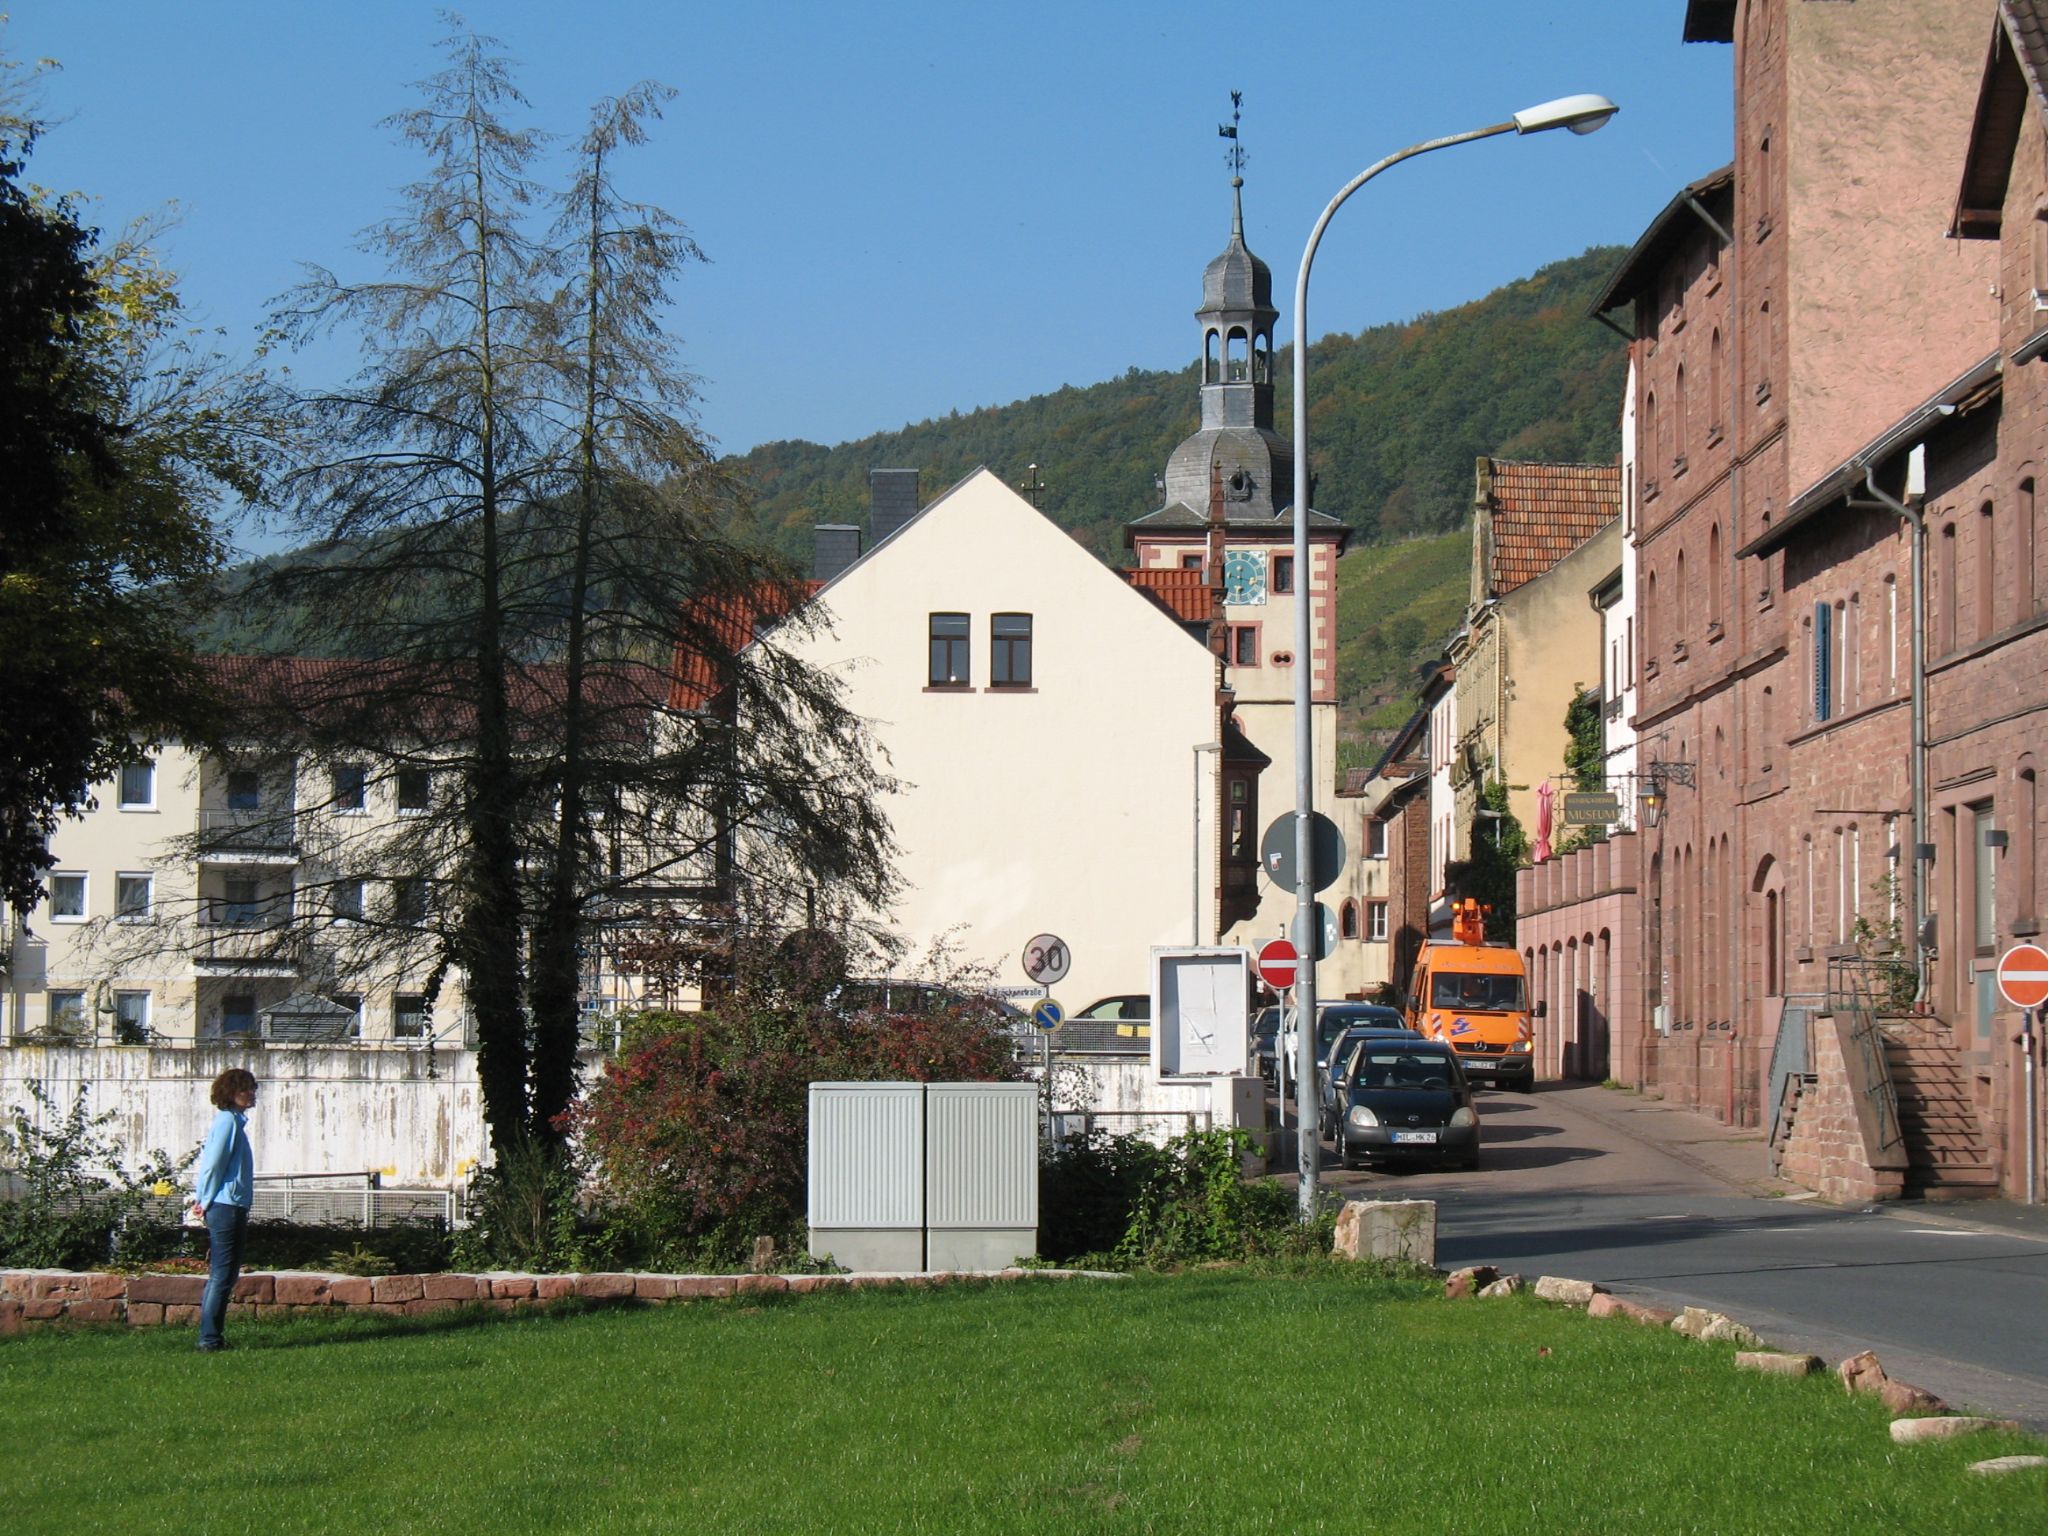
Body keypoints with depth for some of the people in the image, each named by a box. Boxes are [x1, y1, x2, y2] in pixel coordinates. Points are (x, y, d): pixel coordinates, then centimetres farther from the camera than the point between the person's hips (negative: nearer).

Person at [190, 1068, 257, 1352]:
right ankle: (209, 1338, -6)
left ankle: (210, 1336, 17)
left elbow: (208, 1162, 19)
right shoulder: (228, 1120, -14)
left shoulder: (232, 1119, 17)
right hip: (226, 1206, -10)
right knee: (222, 1274, -7)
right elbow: (214, 1164, -17)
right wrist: (206, 1200, -7)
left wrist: (204, 1200, 15)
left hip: (228, 1208, 10)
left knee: (223, 1274, 13)